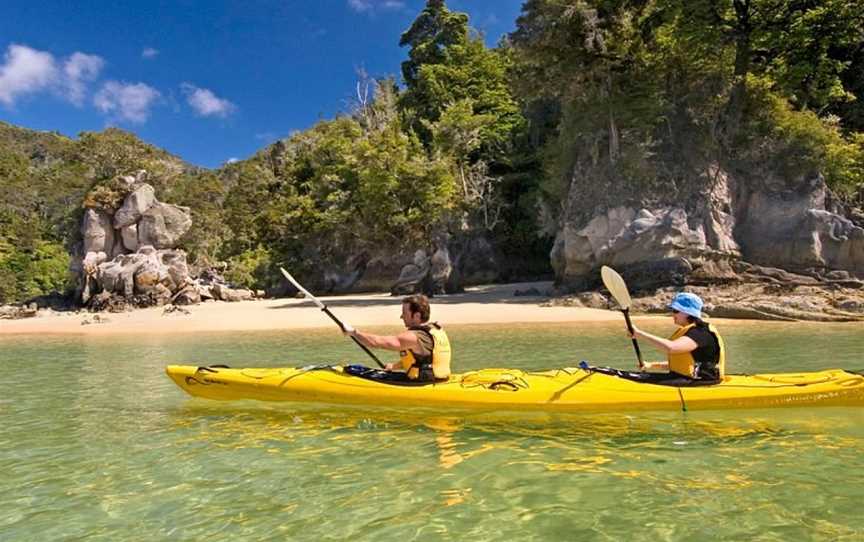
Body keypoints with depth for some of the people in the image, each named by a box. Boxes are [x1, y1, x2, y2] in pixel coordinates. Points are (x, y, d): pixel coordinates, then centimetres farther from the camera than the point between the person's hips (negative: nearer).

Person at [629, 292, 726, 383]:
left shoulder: (701, 332, -17)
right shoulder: (686, 331, 15)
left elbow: (670, 347, -35)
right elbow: (677, 364, 23)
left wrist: (640, 334, -30)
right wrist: (651, 365, 10)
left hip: (698, 382, -10)